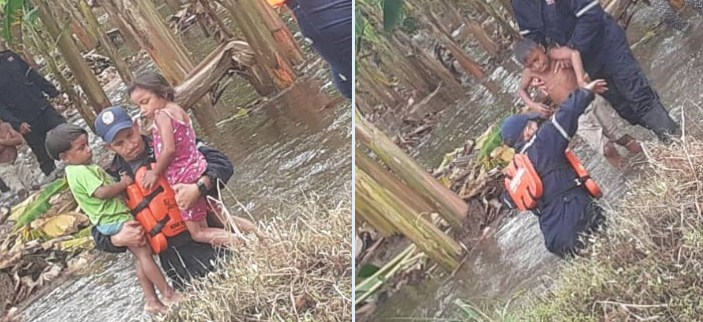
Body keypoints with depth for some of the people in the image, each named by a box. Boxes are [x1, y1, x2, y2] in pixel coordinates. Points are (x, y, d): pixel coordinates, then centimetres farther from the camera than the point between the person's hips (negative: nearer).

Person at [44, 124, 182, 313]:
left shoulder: (77, 170, 14)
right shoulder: (81, 171, -20)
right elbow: (102, 192, -28)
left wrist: (119, 184, 5)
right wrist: (123, 184, -15)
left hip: (111, 220, 10)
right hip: (116, 220, -10)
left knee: (141, 257, 13)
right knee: (144, 253, -5)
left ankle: (152, 300, 16)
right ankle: (168, 294, 2)